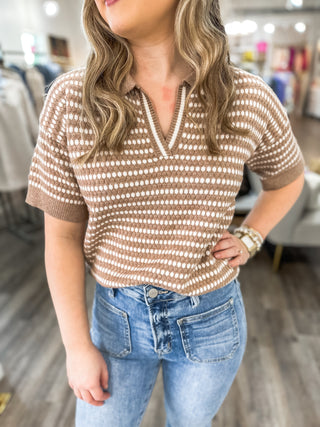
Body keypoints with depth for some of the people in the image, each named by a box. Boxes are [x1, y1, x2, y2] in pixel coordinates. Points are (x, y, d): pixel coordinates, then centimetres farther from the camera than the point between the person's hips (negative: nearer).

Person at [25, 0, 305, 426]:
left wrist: (249, 240, -7)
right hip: (119, 316, 0)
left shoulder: (249, 98, -15)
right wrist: (77, 346, -6)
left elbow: (287, 175, 7)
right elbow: (62, 235, -10)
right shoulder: (71, 100, -17)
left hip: (211, 319, 1)